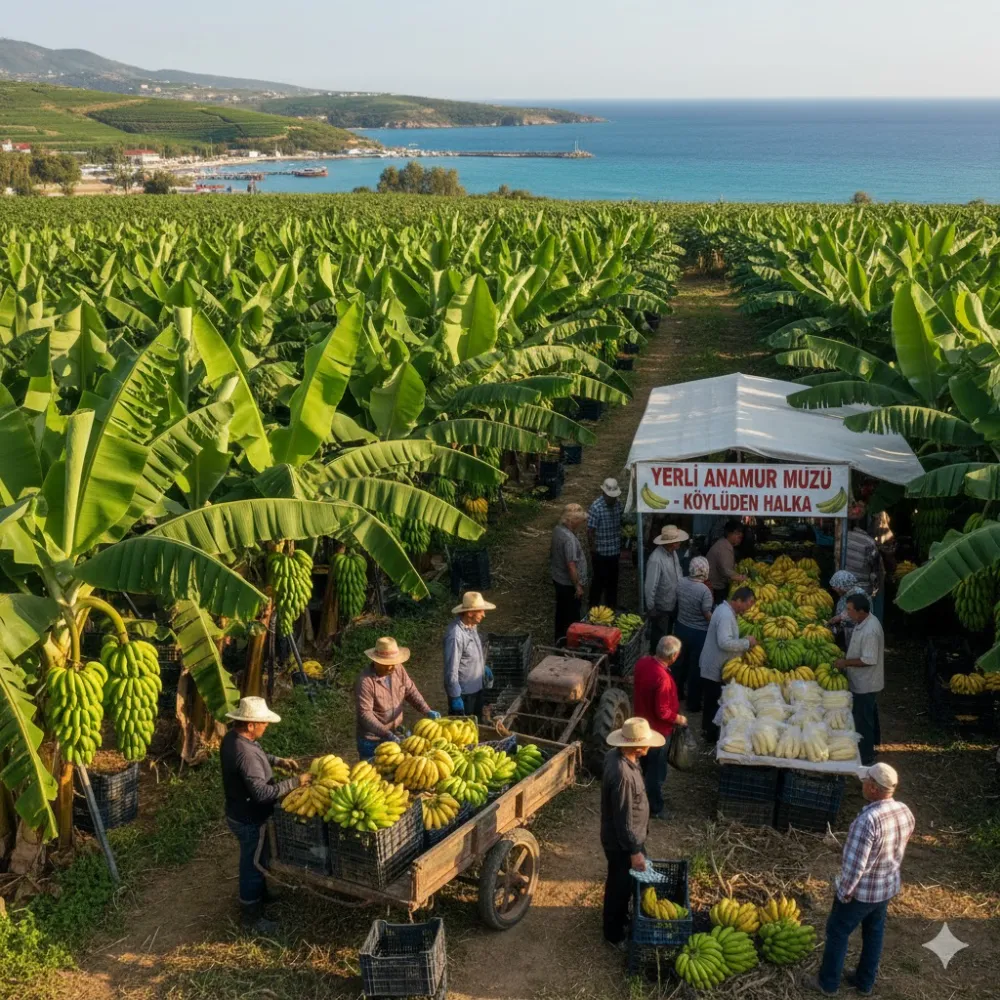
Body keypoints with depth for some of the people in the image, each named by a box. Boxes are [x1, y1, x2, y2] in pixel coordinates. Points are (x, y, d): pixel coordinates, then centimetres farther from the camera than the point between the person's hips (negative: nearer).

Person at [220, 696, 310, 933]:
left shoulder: (233, 737, -5)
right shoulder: (244, 754, -36)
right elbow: (261, 792, -37)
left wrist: (277, 761, 4)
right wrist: (294, 782, -32)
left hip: (240, 813, 9)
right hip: (250, 821, -9)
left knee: (254, 859, 29)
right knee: (253, 863, 10)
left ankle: (259, 894, 51)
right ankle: (251, 915, 28)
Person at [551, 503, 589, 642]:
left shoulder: (557, 529, -2)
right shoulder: (569, 539, -31)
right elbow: (571, 566, -29)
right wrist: (578, 586, -19)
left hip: (558, 578, 9)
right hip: (568, 583, -9)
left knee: (561, 612, 23)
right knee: (571, 616, 8)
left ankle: (560, 640, 38)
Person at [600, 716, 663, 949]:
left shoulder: (615, 754, -8)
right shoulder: (622, 775, -38)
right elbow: (624, 820, -30)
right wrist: (634, 851, -21)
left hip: (624, 837, 9)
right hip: (621, 842, -9)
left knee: (623, 884, 28)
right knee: (620, 886, 13)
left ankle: (620, 920, 50)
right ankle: (615, 934, 34)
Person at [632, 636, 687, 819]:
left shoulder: (643, 662, -9)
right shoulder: (662, 678, -34)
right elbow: (662, 712, -28)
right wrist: (679, 719, -10)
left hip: (642, 722, 9)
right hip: (657, 730, -9)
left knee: (647, 765, 26)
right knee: (656, 771, 10)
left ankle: (646, 800, 43)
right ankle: (655, 809, 25)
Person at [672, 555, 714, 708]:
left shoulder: (681, 582, -9)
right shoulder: (704, 590, -27)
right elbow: (707, 615, -20)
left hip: (680, 628, 6)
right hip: (698, 633, -6)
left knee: (680, 662, 24)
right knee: (695, 668, 10)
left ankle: (677, 694, 40)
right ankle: (693, 703, 23)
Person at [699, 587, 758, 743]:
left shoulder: (726, 610, 8)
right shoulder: (726, 615, -27)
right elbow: (725, 643, -35)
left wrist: (744, 641, 5)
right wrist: (747, 643, -24)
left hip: (712, 666, 10)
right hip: (714, 668, -10)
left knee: (711, 701, 21)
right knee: (713, 702, 4)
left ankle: (708, 730, 34)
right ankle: (711, 734, 16)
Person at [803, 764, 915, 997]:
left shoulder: (868, 820, -36)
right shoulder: (905, 813, -10)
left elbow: (855, 863, -30)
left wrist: (844, 891, -15)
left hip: (861, 890, -7)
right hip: (889, 886, 7)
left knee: (837, 933, 14)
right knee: (874, 933, 24)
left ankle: (828, 983, 29)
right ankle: (865, 982, 40)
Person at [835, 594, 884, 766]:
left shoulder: (869, 631, -31)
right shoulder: (864, 622, 0)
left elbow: (869, 660, -30)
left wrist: (846, 662, -22)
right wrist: (847, 659, 9)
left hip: (864, 683, -10)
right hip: (864, 681, 10)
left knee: (863, 720, 2)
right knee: (869, 714, 27)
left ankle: (866, 759, 13)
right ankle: (872, 741, 45)